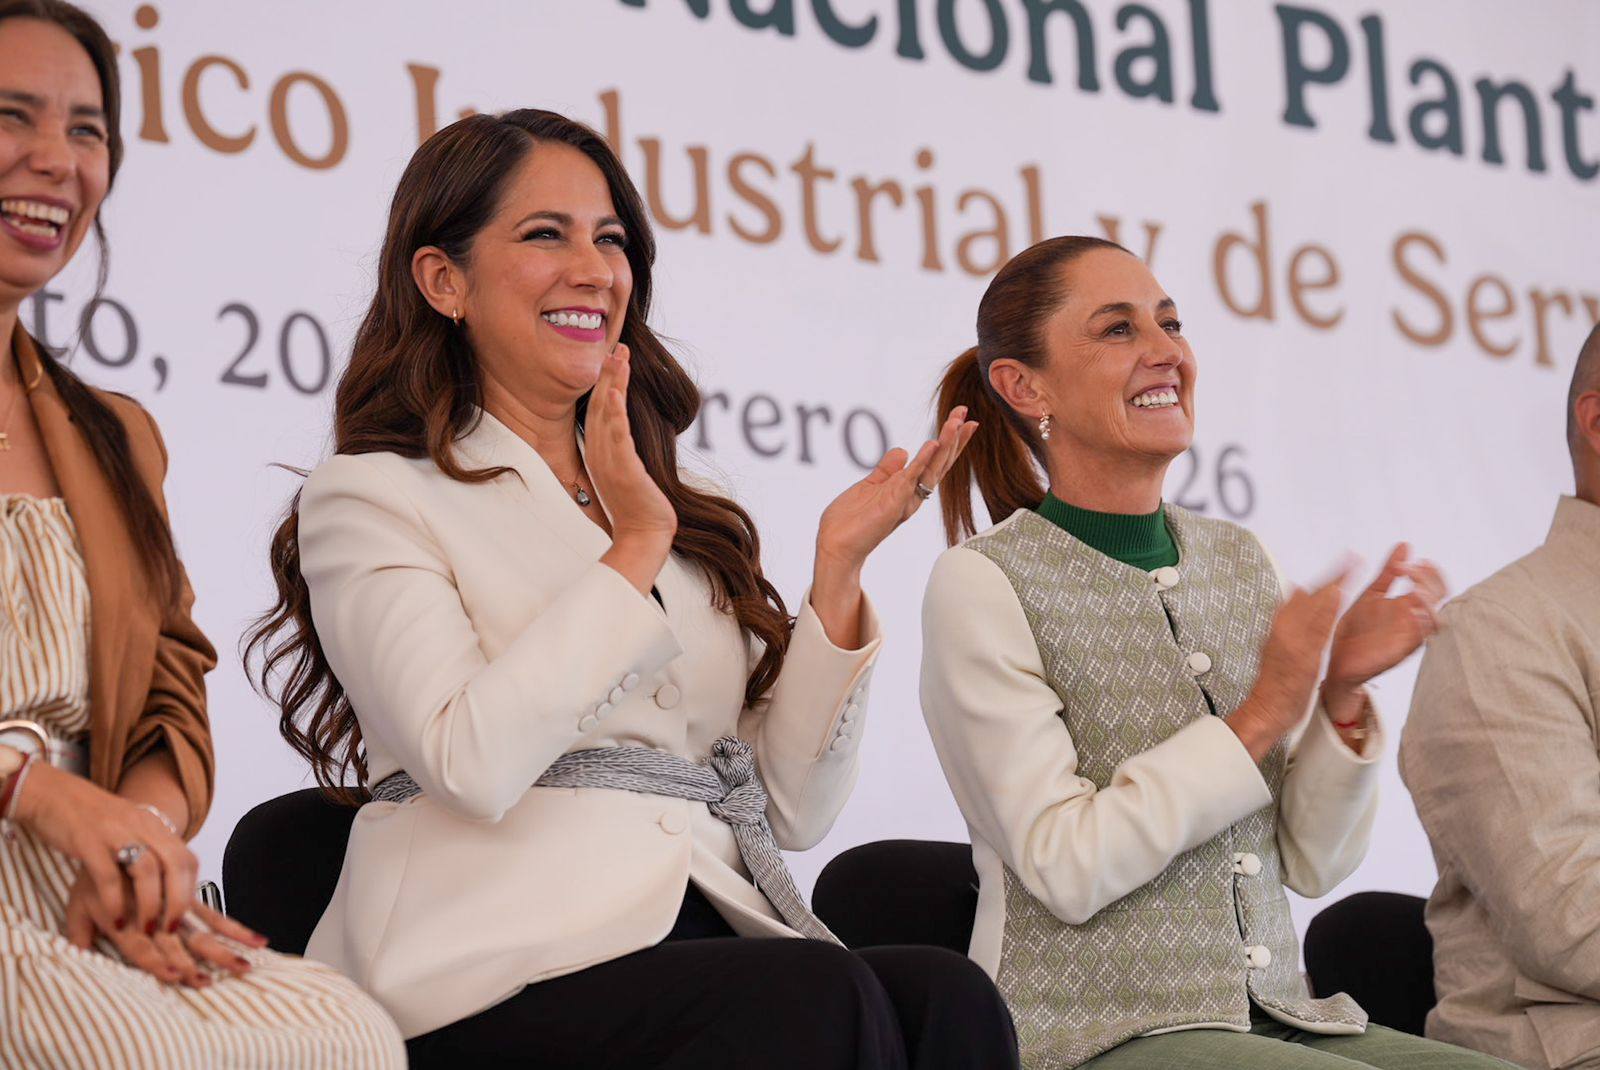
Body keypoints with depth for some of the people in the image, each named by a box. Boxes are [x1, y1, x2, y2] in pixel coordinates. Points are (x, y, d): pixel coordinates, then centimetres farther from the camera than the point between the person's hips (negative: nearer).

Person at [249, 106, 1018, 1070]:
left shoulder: (679, 511, 25)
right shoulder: (373, 498, 7)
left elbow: (791, 809, 15)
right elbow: (472, 764, -13)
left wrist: (838, 570, 5)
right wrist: (635, 551, -5)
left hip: (715, 942, 6)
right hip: (506, 978, -5)